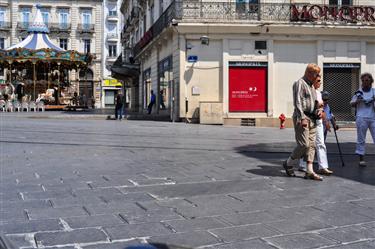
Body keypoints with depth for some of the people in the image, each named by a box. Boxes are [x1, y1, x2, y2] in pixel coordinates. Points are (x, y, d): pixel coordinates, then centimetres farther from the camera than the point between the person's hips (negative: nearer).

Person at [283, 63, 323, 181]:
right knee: (304, 145, -11)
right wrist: (302, 118, -23)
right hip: (302, 118, -9)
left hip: (312, 119, 9)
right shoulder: (299, 83, -6)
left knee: (311, 145, 3)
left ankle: (309, 171, 3)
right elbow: (298, 102, -15)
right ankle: (288, 163, 8)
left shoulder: (311, 86, 22)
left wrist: (318, 111, 9)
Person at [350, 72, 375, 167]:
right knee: (361, 139, 4)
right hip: (361, 118, -1)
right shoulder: (358, 92, 3)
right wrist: (357, 101, -13)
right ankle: (361, 159, 11)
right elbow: (351, 104, 7)